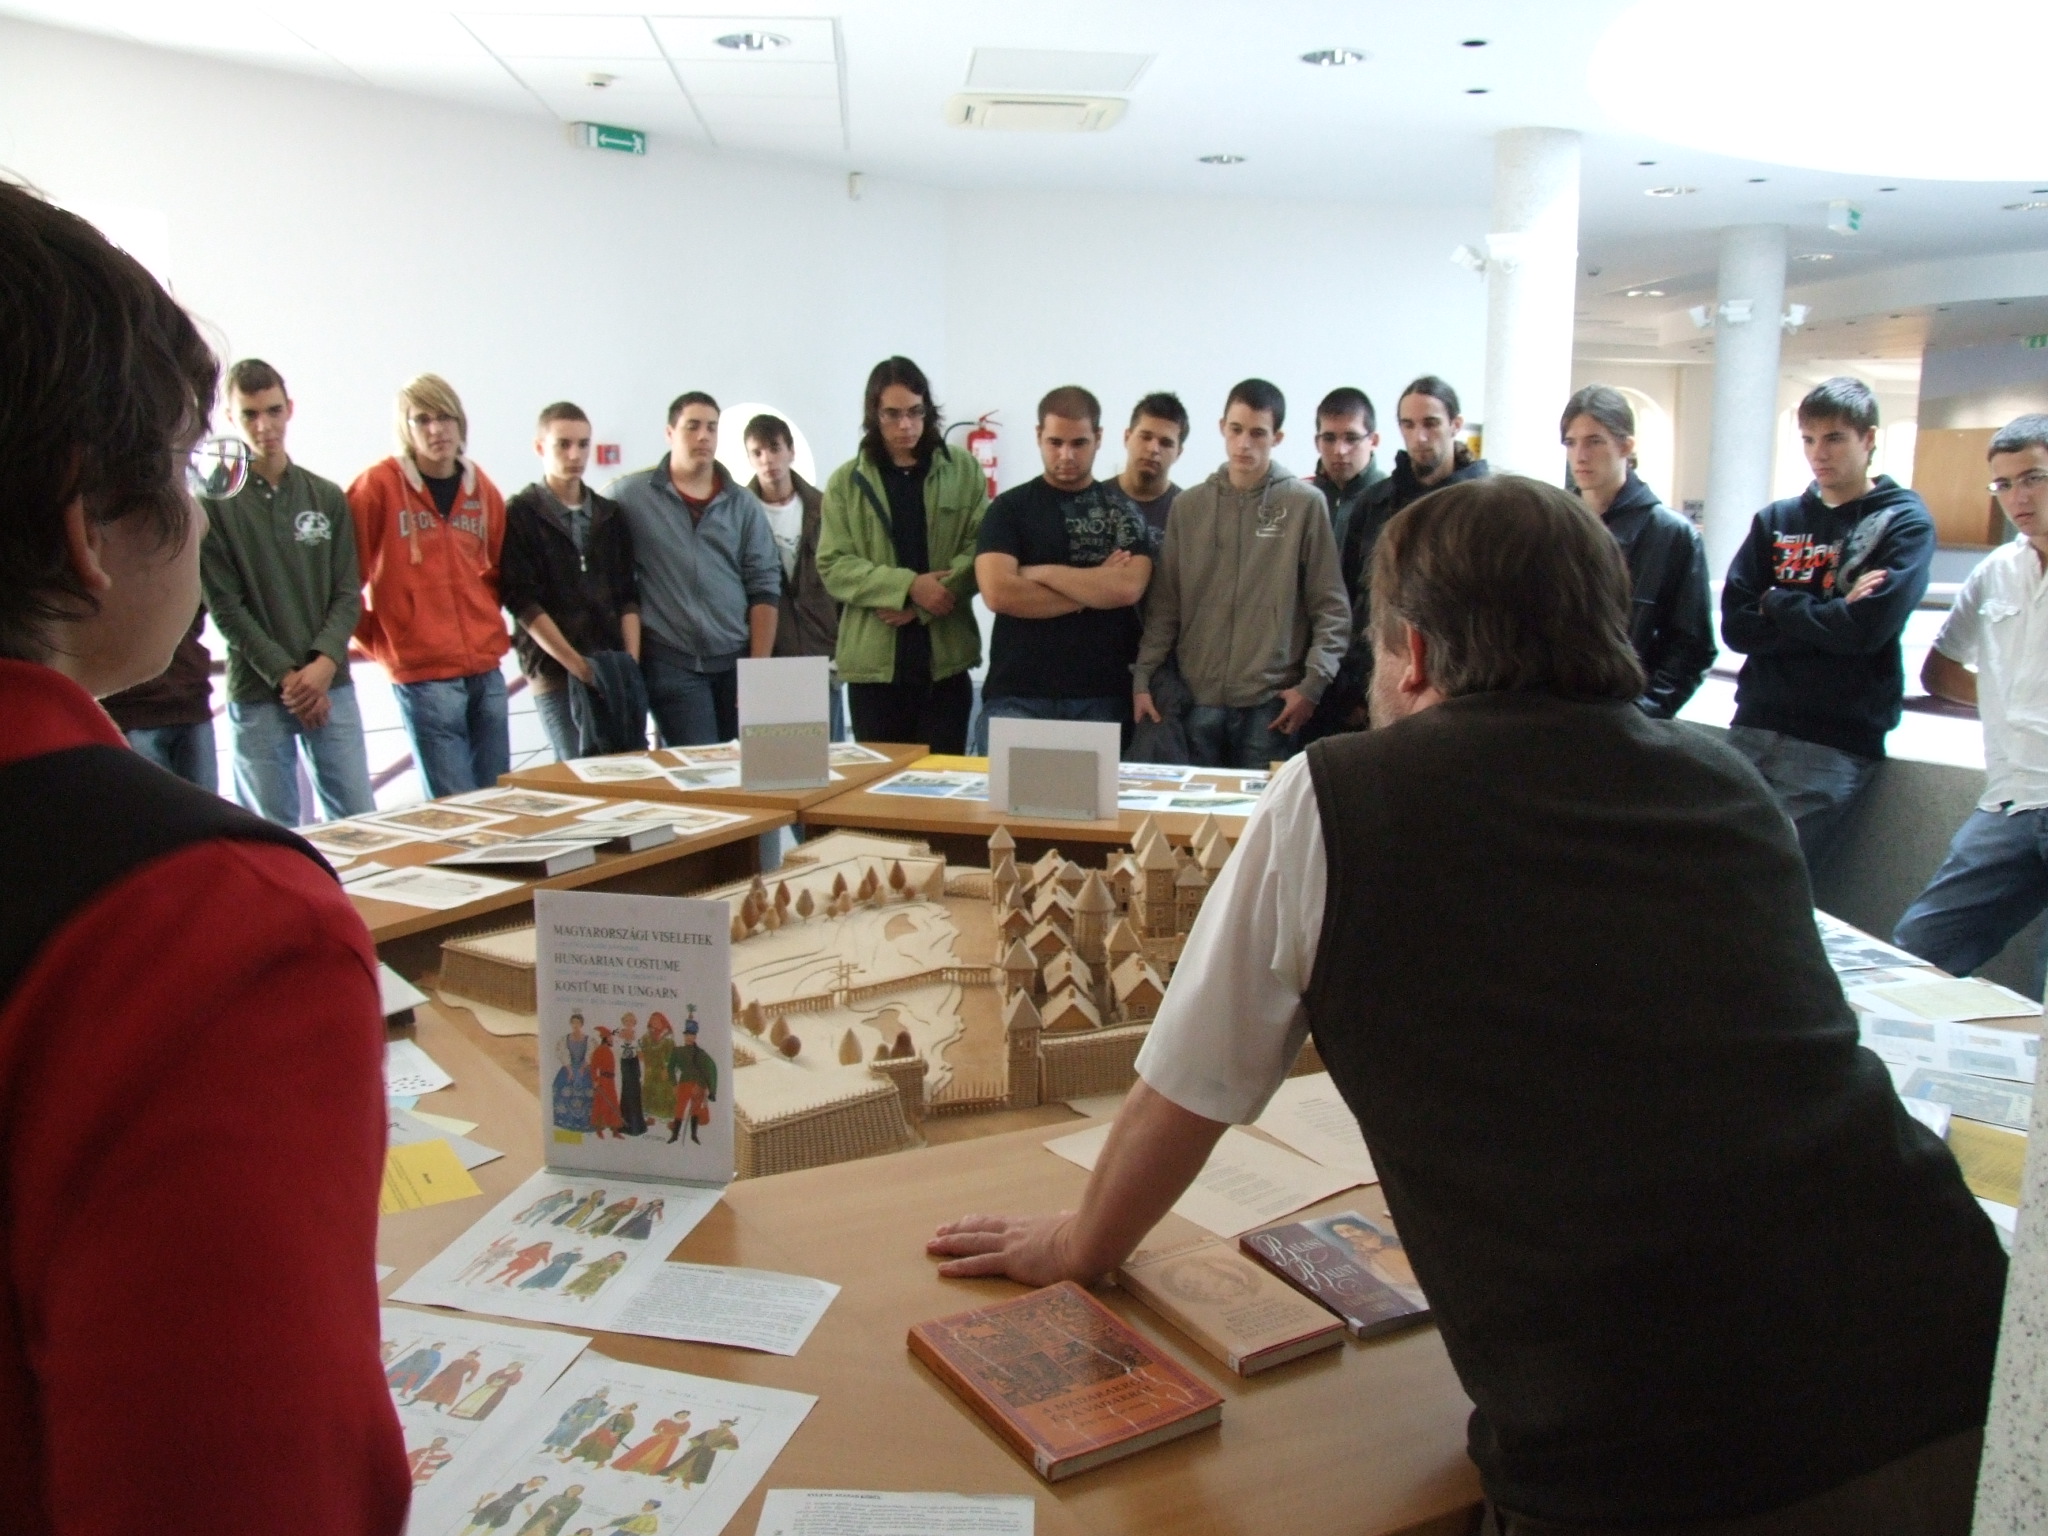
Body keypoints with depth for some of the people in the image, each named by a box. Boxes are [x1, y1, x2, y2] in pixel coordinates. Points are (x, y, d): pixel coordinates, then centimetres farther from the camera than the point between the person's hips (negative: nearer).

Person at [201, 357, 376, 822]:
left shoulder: (327, 497, 9)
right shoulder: (216, 502, -2)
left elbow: (348, 594, 5)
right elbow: (226, 608, -6)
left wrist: (324, 663, -10)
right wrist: (286, 676, -12)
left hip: (332, 687, 3)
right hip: (257, 696, -3)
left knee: (360, 823, 3)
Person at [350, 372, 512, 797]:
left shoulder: (481, 487, 10)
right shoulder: (378, 485, -6)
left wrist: (487, 618, 12)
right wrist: (376, 638, 0)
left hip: (487, 667, 5)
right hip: (423, 672, -5)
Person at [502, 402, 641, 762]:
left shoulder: (610, 514, 14)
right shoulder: (519, 516, 1)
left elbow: (628, 596, 11)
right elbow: (523, 603, -7)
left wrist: (632, 661, -3)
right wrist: (578, 665, -14)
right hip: (556, 674, -4)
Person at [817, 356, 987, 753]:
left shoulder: (963, 470, 7)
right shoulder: (846, 481, 7)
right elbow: (833, 566, 0)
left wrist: (924, 605, -13)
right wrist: (908, 585, -14)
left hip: (946, 656, 0)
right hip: (873, 659, 0)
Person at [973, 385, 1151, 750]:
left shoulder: (1126, 508, 8)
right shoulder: (1009, 508, 5)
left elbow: (1128, 588, -9)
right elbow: (997, 593, -10)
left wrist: (1039, 573, -7)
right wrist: (1095, 588, -6)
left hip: (1102, 697, 1)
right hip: (1018, 695, -1)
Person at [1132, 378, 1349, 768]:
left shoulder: (1305, 504, 0)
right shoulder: (1189, 506, 8)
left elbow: (1331, 608, 0)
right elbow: (1164, 605, 10)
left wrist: (1313, 684, -7)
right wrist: (1142, 678, 3)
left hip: (1269, 702, -2)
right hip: (1197, 699, 3)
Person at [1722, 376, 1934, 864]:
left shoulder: (1904, 521, 2)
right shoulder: (1776, 520, 12)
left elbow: (1867, 627, -13)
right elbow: (1736, 626, 1)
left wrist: (1777, 604, -1)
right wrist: (1832, 615, -9)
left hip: (1839, 742, -4)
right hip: (1754, 725, 4)